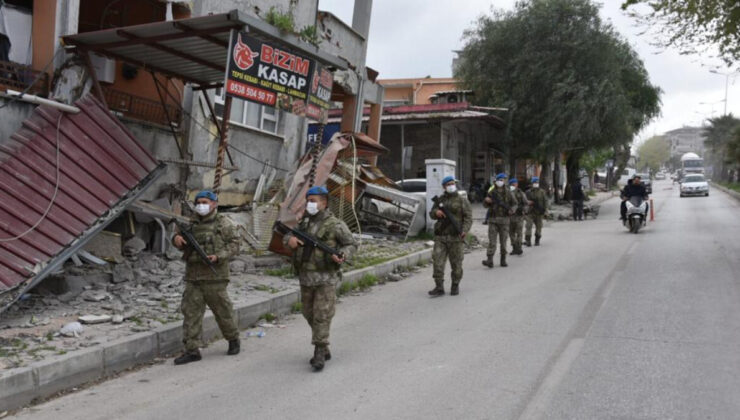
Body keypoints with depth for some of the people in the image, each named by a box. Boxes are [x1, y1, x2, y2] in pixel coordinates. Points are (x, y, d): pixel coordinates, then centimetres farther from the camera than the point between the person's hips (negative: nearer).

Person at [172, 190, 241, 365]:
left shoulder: (222, 223, -1)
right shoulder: (192, 224, 13)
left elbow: (234, 244, -4)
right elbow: (183, 244, 14)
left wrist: (218, 256, -19)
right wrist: (177, 239, -10)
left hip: (214, 277, -4)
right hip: (193, 277, 5)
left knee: (223, 311, 7)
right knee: (191, 313, 0)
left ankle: (233, 339, 28)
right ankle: (192, 350, 4)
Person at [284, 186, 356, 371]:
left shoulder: (335, 225, -6)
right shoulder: (304, 223, 10)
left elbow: (351, 244, 1)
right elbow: (287, 236, 18)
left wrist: (342, 256, -19)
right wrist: (289, 239, -6)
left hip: (326, 279, -6)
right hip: (306, 278, 6)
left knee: (322, 316, -7)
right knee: (309, 314, 13)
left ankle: (319, 352, 0)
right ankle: (324, 349, 27)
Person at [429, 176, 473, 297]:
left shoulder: (462, 200, 2)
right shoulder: (440, 200, 15)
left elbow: (468, 217, -5)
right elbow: (431, 214, 21)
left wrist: (464, 230, -21)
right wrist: (436, 212, -3)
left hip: (456, 238, -3)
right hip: (440, 237, 3)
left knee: (456, 264, 3)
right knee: (438, 262, -5)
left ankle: (455, 286, 19)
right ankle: (439, 288, -1)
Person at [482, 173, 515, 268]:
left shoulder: (508, 193, 4)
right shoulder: (492, 192, 5)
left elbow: (514, 204, 9)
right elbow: (485, 205, 13)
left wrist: (512, 210, -12)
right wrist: (487, 201, -10)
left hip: (504, 220, 0)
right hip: (493, 219, 0)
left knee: (503, 241, 6)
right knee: (492, 240, -7)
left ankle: (503, 260, 16)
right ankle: (489, 261, -12)